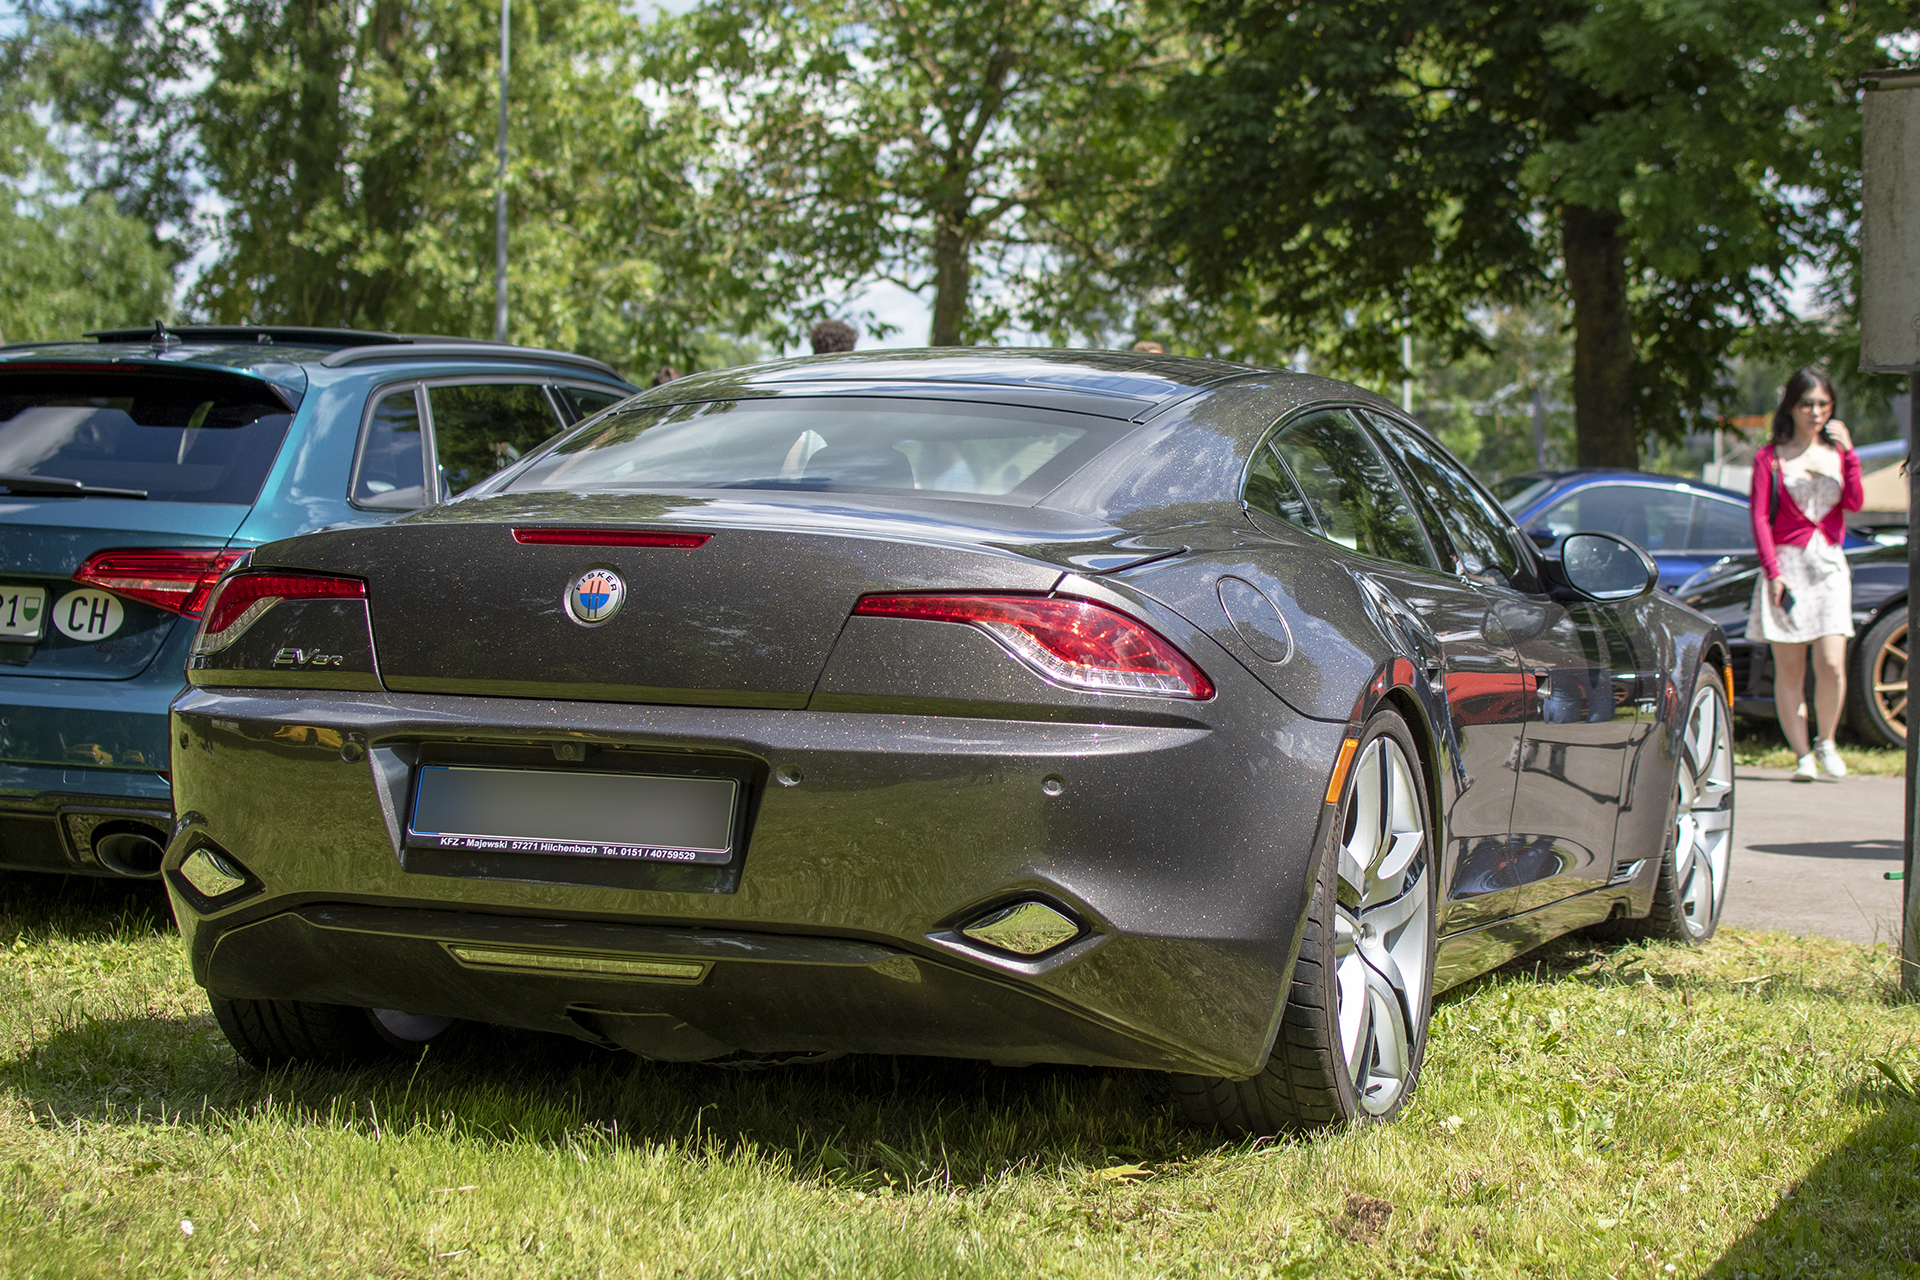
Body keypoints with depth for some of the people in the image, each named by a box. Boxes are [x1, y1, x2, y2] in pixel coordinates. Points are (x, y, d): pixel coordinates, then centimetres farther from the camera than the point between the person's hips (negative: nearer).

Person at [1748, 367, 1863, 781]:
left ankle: (1826, 741, 11)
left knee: (1832, 665, -10)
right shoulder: (1771, 457, 4)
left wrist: (1848, 451, -7)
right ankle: (1802, 755, 4)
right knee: (1789, 669, -2)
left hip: (1829, 565, 2)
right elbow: (1760, 518, -3)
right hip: (1786, 564, -2)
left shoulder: (1836, 452, 13)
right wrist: (1772, 571, -12)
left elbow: (1854, 503, -2)